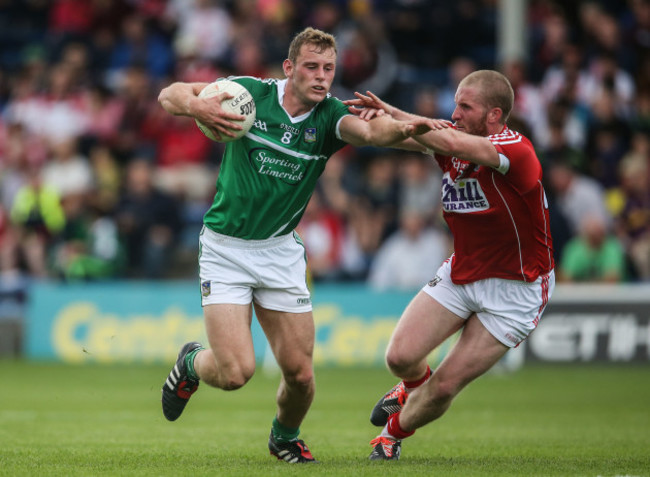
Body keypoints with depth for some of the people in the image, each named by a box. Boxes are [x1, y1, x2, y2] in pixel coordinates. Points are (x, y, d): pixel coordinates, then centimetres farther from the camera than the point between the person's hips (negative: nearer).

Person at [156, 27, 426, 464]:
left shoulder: (330, 116, -9)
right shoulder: (250, 93, -10)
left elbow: (367, 131, -31)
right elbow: (170, 95, -6)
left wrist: (399, 129, -54)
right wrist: (198, 107, -29)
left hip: (281, 250, 2)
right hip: (226, 247, -2)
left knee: (299, 372, -1)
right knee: (236, 372, -13)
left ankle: (285, 436, 33)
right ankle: (192, 363, 23)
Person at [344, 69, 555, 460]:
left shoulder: (517, 150, -27)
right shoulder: (455, 136, -5)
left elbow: (453, 144, -42)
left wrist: (392, 116, -34)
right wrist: (386, 111, -38)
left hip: (516, 288, -6)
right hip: (461, 273, 6)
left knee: (446, 385, -6)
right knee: (401, 357, -7)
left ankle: (394, 433, 25)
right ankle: (413, 386, 32)